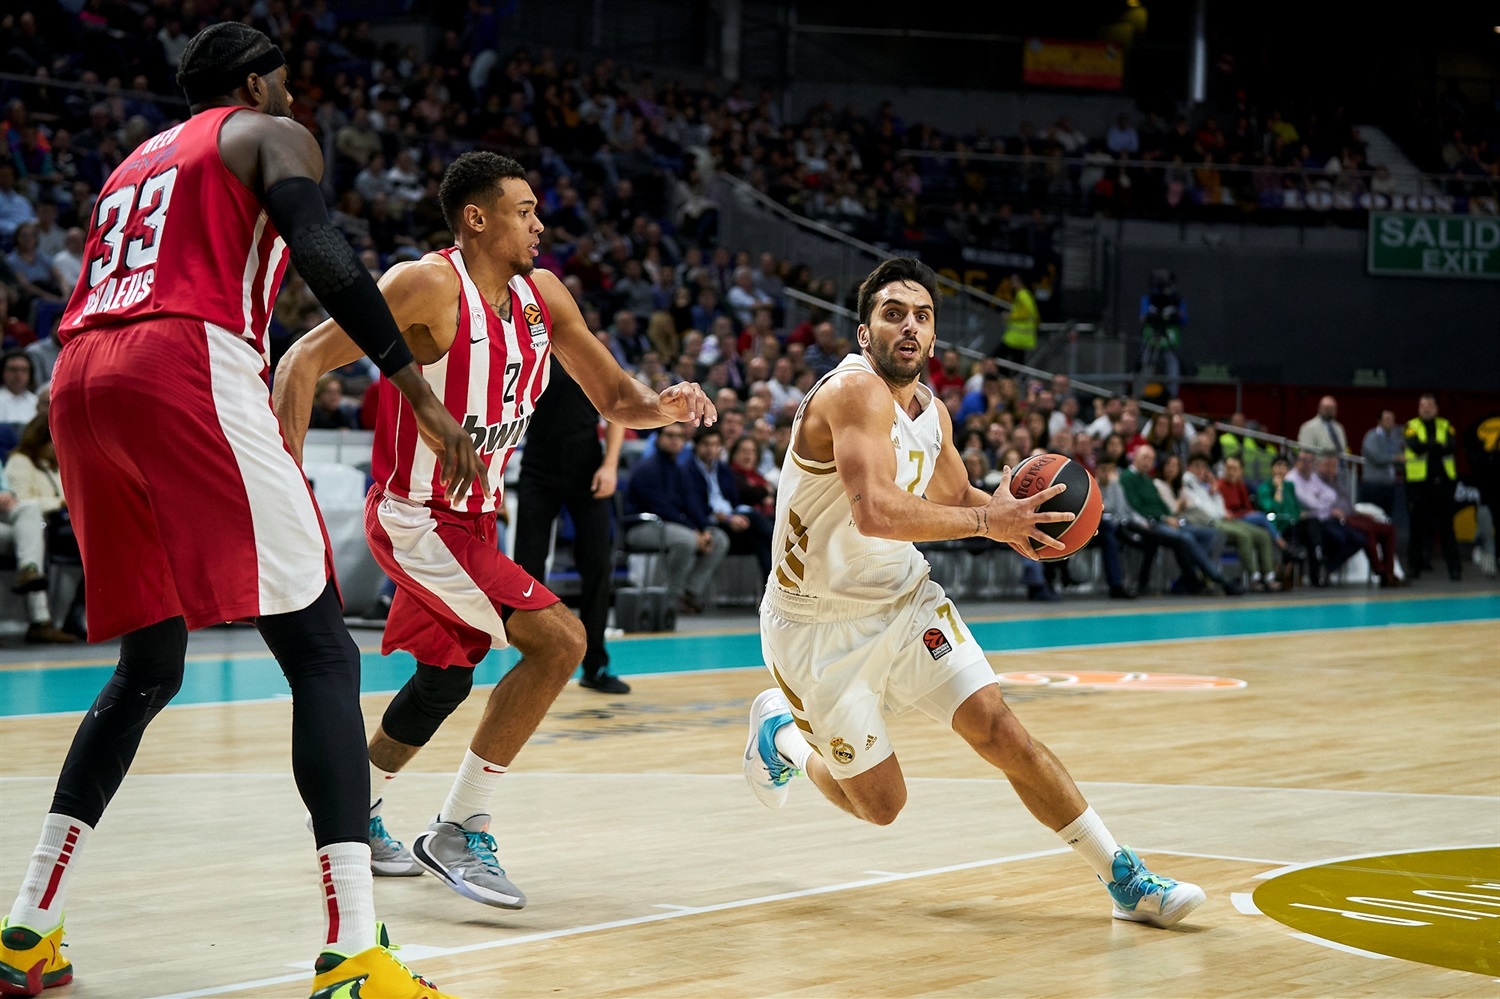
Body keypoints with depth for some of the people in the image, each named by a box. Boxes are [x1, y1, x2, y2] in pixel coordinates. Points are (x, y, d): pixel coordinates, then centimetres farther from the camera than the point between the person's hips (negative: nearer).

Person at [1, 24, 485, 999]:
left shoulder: (134, 163, 34)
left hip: (81, 381, 7)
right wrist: (423, 396, -9)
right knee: (323, 655, -6)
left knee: (149, 670, 21)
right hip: (188, 369, -7)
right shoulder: (271, 136, 12)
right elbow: (324, 256, -7)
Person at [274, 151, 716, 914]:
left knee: (446, 676, 24)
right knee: (557, 639, -19)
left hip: (474, 521, 9)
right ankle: (457, 831, -10)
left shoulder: (541, 295, 3)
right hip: (415, 518, -9)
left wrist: (662, 407, -16)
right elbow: (305, 360, -19)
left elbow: (613, 398, 8)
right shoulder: (428, 286, -19)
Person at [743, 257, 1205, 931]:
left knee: (998, 728, -8)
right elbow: (875, 511, -36)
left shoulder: (932, 412, 3)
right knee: (880, 804, 2)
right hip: (820, 622, -6)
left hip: (903, 599, 6)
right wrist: (986, 523, -29)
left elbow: (955, 496, 22)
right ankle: (778, 730, 32)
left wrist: (1010, 514, -1)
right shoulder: (855, 391, -24)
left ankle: (1125, 879, -4)